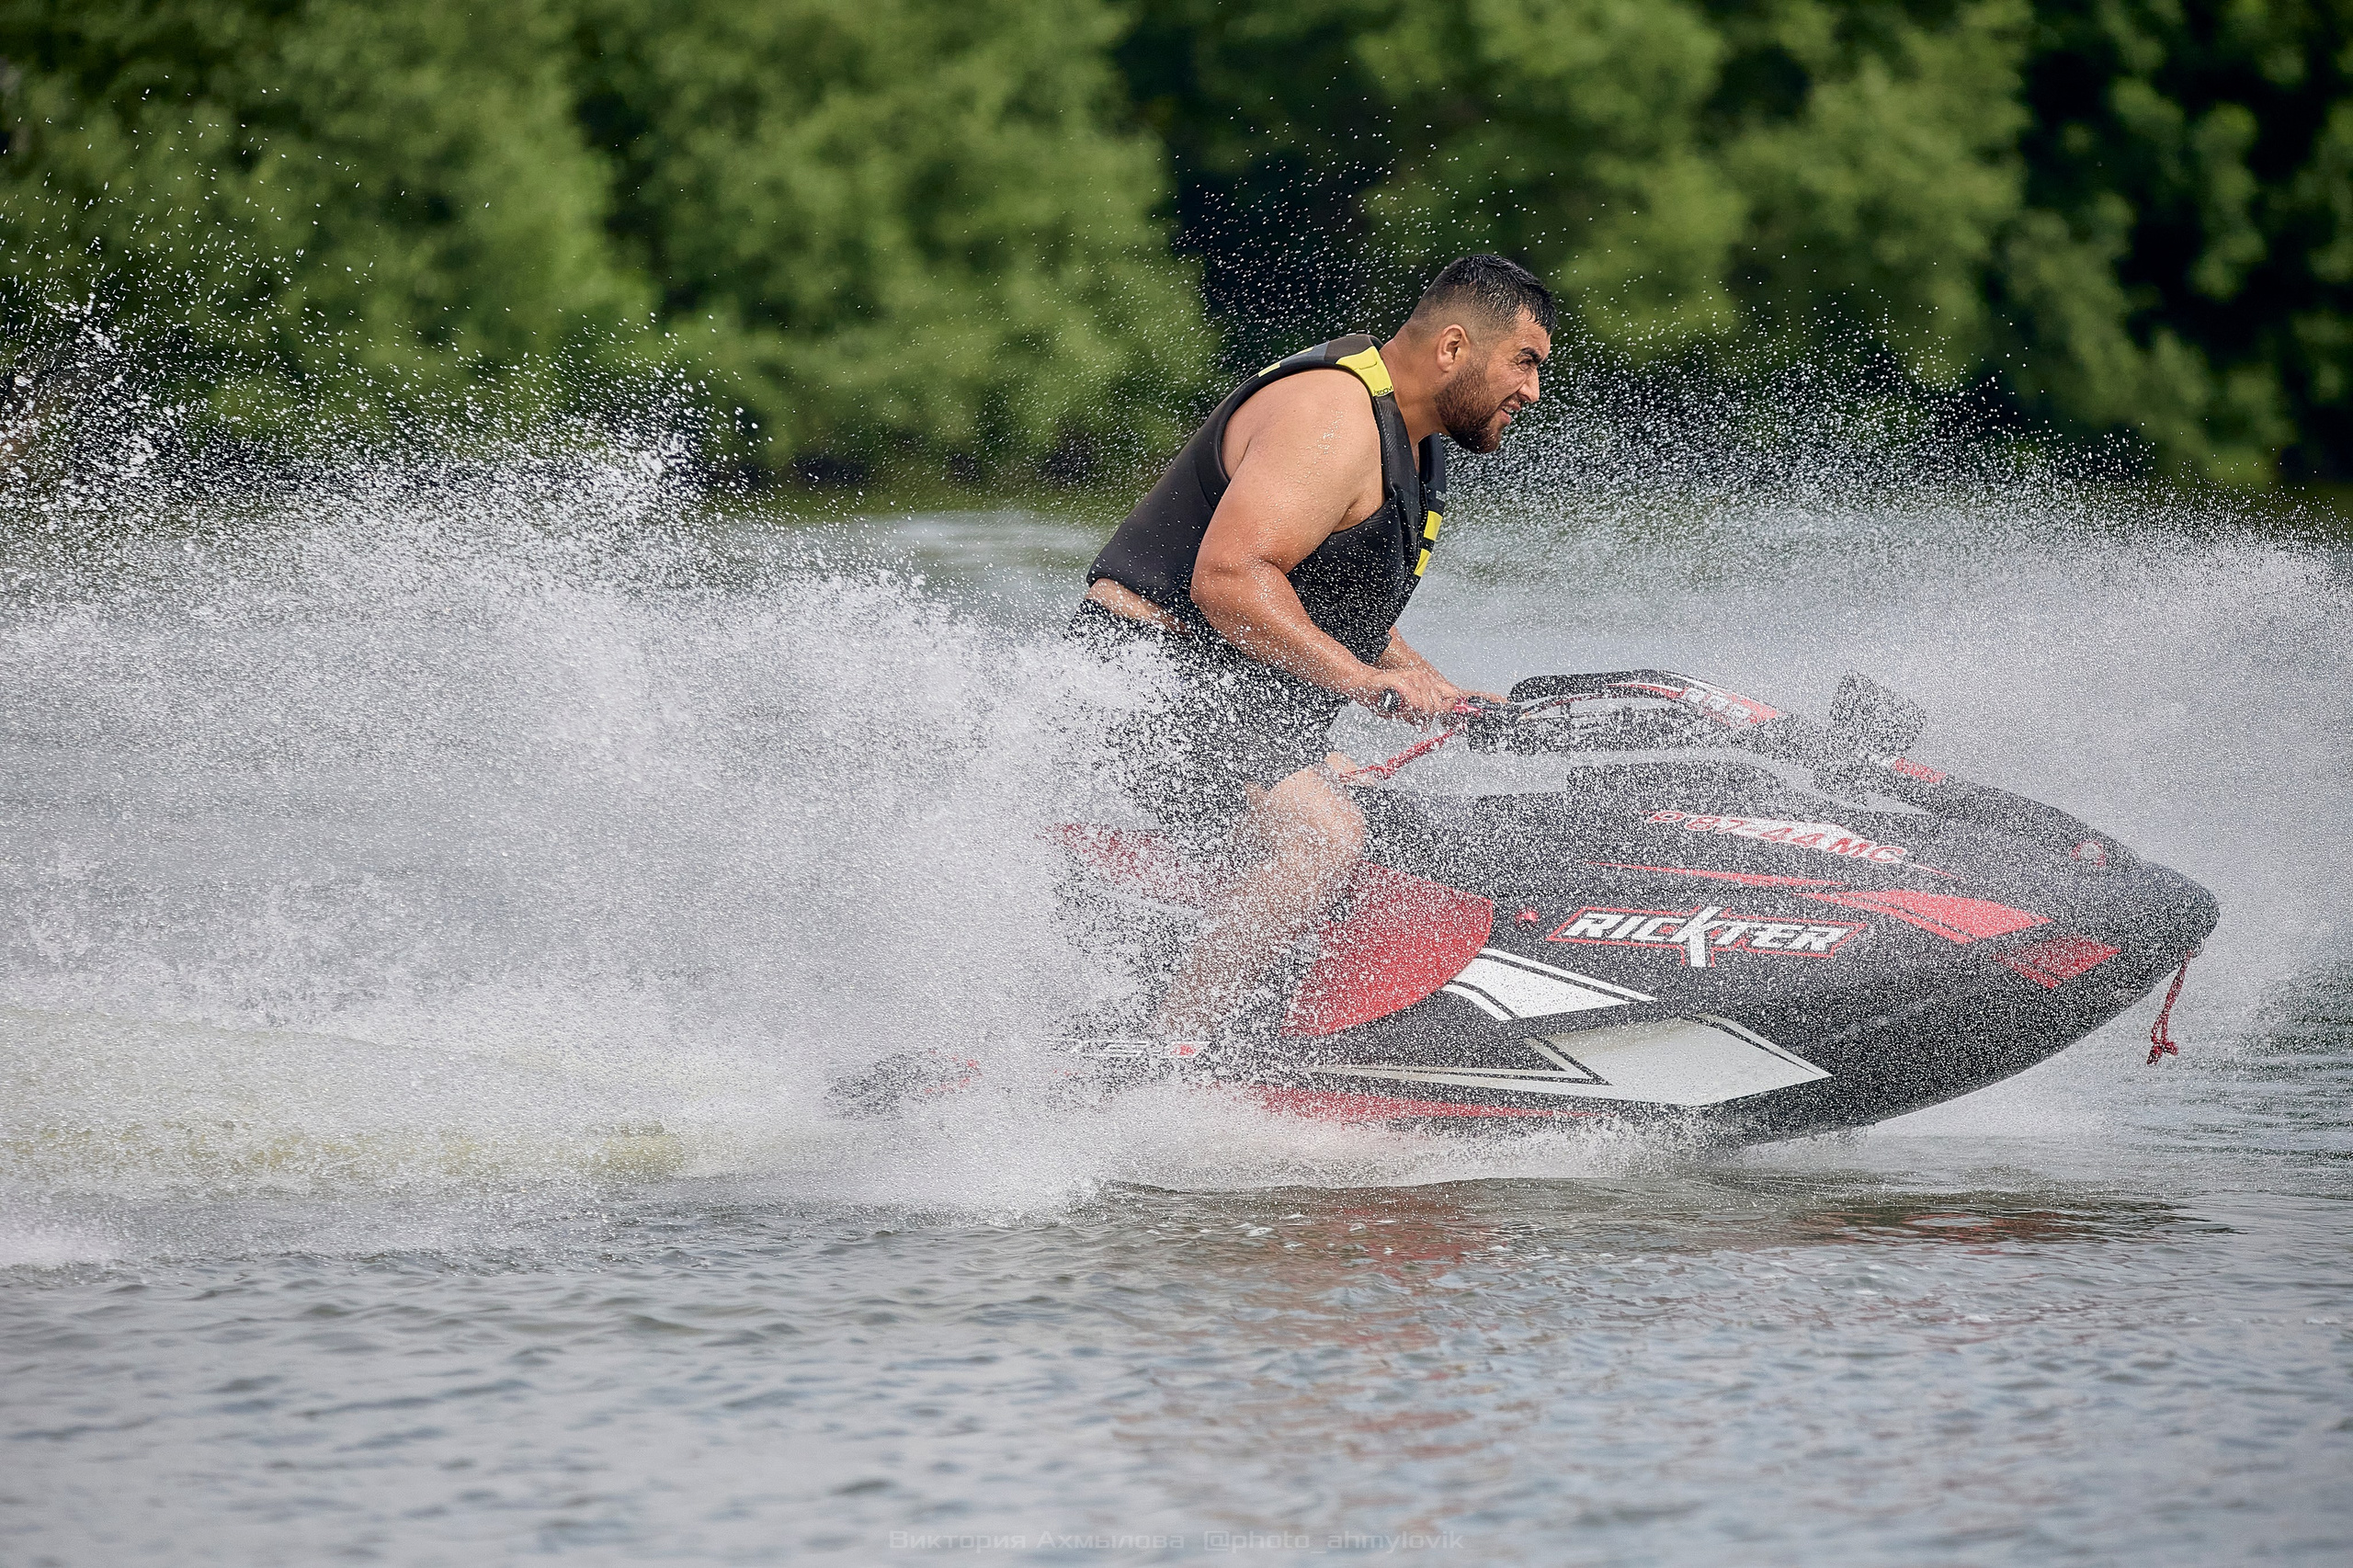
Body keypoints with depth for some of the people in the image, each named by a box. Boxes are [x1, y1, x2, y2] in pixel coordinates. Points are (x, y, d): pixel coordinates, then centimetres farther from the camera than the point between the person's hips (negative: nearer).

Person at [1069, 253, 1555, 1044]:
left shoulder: (1415, 446, 15)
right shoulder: (1331, 416, -19)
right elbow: (1227, 579, -29)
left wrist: (1445, 695, 14)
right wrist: (1365, 681, -33)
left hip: (1242, 700, 11)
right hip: (1154, 667, -11)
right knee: (1322, 837, -28)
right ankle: (1166, 1053, -29)